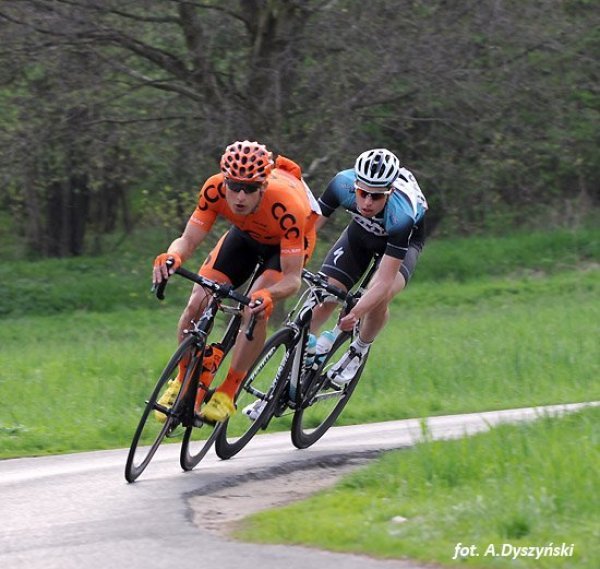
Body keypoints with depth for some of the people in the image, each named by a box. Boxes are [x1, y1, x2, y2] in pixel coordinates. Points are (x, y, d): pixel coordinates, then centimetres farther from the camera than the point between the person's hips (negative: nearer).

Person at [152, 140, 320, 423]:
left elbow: (293, 278, -37)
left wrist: (267, 295, -58)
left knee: (255, 310, -27)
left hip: (287, 241, -4)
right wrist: (173, 256, -50)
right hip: (246, 233, 4)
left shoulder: (286, 207, -42)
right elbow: (188, 240, -26)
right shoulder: (215, 190, -32)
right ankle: (183, 383, 9)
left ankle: (227, 394, -12)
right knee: (197, 305, -13)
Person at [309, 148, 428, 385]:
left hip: (403, 240, -3)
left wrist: (356, 313, -55)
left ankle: (359, 350, 0)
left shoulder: (401, 214, -43)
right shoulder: (343, 183, -35)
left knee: (378, 299, -29)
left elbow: (385, 281, -43)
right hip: (361, 230, 3)